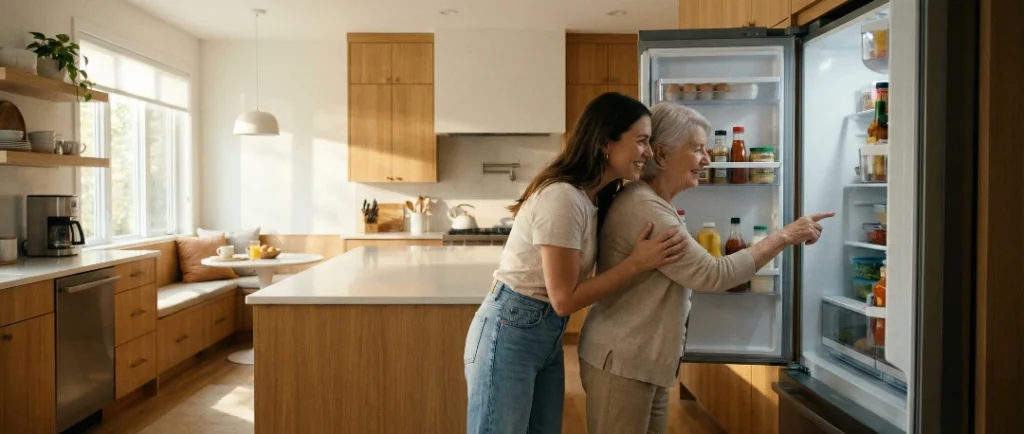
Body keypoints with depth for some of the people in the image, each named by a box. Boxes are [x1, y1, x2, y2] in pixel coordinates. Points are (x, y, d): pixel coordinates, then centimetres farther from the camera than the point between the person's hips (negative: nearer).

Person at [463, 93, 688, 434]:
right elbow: (565, 299, -20)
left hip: (548, 335, 9)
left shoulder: (593, 198, 5)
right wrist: (636, 263, -17)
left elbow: (585, 275, 3)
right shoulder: (562, 198, -23)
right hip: (509, 334, -9)